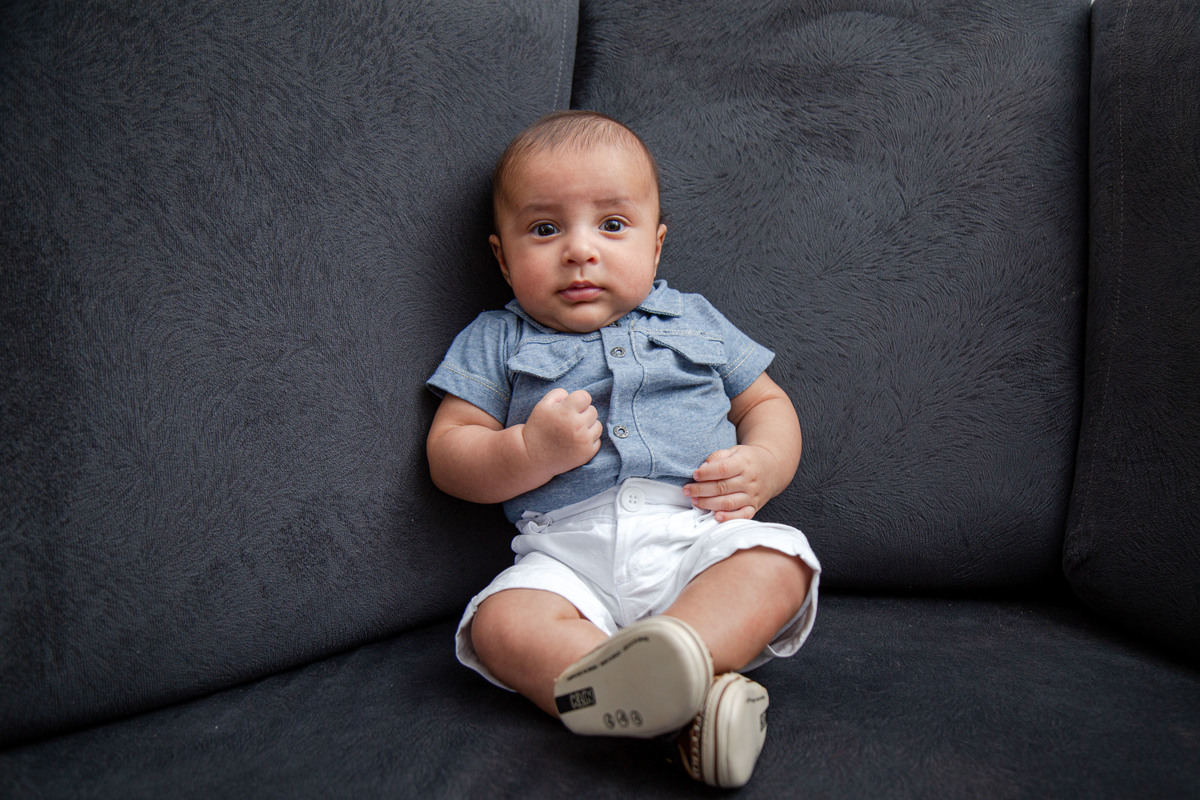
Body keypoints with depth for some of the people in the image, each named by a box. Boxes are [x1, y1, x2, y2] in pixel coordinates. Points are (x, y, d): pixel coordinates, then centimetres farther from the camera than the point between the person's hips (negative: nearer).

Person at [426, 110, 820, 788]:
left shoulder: (694, 321, 20)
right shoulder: (495, 342, 14)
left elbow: (767, 403, 24)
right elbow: (448, 456, 8)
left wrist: (762, 466, 0)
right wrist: (531, 452, -13)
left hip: (699, 536, 2)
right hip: (570, 550, -1)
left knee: (778, 560, -28)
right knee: (503, 623, -30)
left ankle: (678, 648, -50)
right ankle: (691, 704, -46)